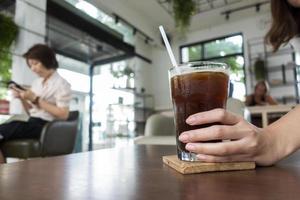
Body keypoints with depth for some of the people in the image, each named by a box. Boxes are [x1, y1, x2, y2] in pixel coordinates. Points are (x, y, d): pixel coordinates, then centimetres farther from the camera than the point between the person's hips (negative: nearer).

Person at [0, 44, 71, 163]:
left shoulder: (61, 84, -4)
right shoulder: (36, 82, 17)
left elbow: (63, 114, -15)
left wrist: (35, 99, -14)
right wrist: (22, 99, 1)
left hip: (45, 126, -7)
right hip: (32, 123, 7)